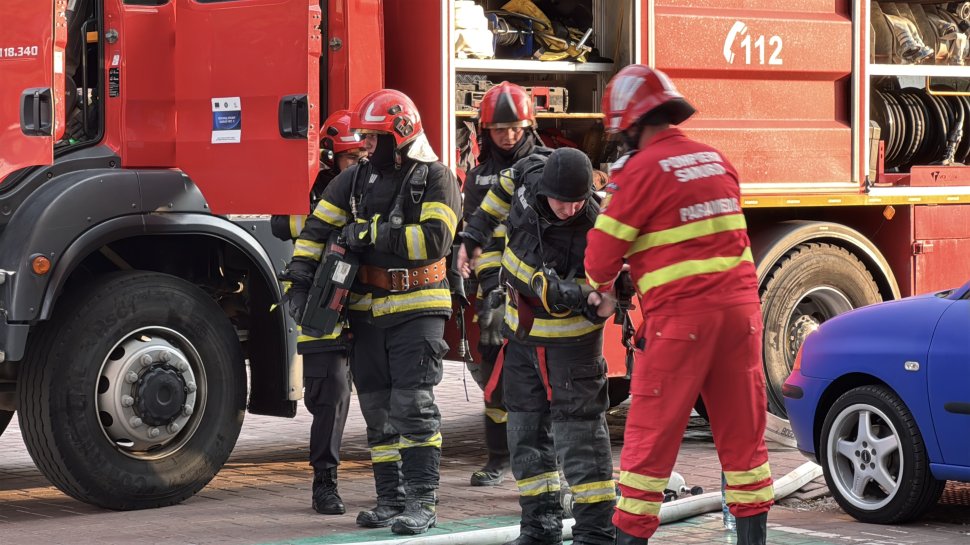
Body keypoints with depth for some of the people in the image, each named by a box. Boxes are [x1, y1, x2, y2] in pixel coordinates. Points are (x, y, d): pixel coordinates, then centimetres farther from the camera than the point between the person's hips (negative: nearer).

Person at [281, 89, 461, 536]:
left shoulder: (434, 179, -5)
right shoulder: (356, 179, 11)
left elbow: (435, 238, -18)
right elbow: (318, 226, 12)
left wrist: (372, 234, -17)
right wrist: (300, 273, -1)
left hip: (417, 309, -6)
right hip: (368, 311, 6)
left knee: (413, 405, -12)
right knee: (378, 411, 8)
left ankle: (422, 502, -10)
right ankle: (391, 499, 16)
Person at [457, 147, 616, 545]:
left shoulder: (592, 231, -27)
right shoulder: (529, 175, -12)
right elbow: (504, 190, 12)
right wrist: (475, 235, 15)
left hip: (568, 339, -6)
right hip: (523, 333, 6)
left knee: (578, 431, -9)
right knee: (525, 430, 12)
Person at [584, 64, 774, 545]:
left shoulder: (640, 170, -8)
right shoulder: (715, 160, 12)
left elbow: (603, 249, -2)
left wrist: (603, 289, 19)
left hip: (680, 313, -6)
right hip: (740, 304, 6)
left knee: (650, 436, 1)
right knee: (742, 432, 11)